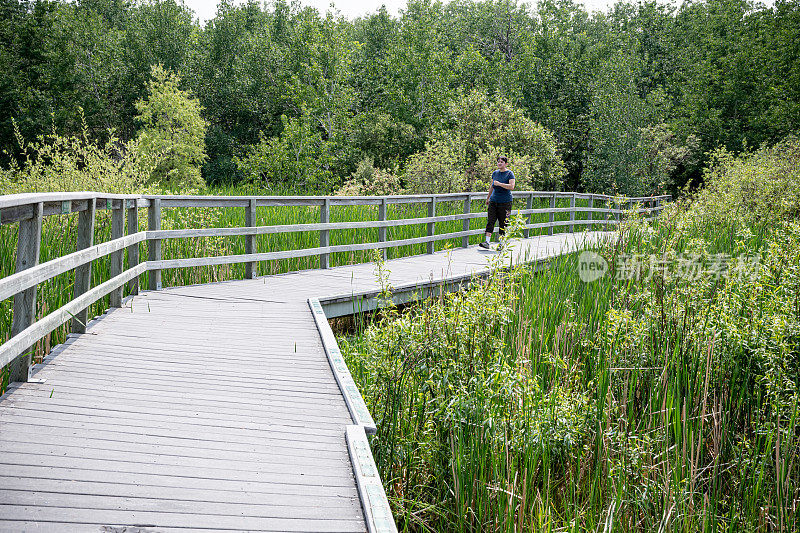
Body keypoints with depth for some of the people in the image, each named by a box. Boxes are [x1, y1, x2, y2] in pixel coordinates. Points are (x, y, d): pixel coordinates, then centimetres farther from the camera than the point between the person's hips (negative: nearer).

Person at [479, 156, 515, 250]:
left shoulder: (509, 174, -6)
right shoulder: (495, 173, 10)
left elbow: (511, 187, -20)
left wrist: (499, 183, -22)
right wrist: (488, 198, 27)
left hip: (505, 202, -4)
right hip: (494, 200, 4)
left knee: (503, 223, 1)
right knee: (490, 221, -7)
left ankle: (501, 243, 10)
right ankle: (487, 242, -12)